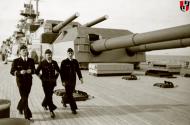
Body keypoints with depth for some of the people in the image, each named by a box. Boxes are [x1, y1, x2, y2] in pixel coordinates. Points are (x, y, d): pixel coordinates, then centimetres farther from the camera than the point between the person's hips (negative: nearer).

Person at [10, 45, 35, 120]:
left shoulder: (31, 60, 5)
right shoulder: (16, 61, -4)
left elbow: (34, 70, 12)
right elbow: (12, 72, -5)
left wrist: (30, 71, -11)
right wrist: (20, 72, -21)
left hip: (29, 81, 4)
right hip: (20, 81, -4)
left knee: (25, 96, 18)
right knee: (24, 98, -7)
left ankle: (20, 107, 47)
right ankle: (27, 115, -1)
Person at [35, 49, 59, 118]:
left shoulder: (54, 63, 3)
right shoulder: (42, 63, -5)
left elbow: (58, 70, 18)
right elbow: (37, 72, 0)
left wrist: (55, 77, 10)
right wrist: (42, 78, -3)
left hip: (52, 82, 4)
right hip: (45, 82, -3)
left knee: (49, 95, 13)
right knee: (48, 96, -5)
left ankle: (44, 104, 42)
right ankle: (51, 110, 1)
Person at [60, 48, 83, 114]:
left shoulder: (75, 61, 6)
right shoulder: (64, 62, -7)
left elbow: (78, 70, 13)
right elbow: (61, 72, -8)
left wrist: (80, 77, 1)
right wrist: (63, 81, -15)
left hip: (73, 80, 5)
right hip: (67, 81, -5)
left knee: (70, 93, 17)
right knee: (69, 94, -6)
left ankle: (64, 100, 46)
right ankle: (73, 108, -2)